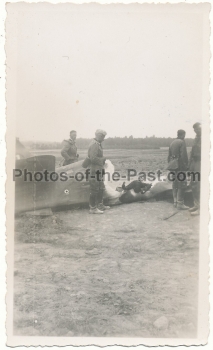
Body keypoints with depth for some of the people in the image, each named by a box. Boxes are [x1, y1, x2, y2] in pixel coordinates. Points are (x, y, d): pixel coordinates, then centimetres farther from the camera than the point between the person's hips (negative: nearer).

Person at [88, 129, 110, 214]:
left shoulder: (98, 144, 17)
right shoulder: (94, 144, -17)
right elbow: (93, 158, -25)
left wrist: (102, 159, 6)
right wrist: (102, 159, -13)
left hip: (98, 170, 11)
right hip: (95, 171, -11)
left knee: (101, 188, 18)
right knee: (94, 189, -5)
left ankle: (100, 205, 29)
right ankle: (92, 208, 2)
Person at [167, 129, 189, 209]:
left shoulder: (172, 143, 14)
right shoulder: (182, 142, -10)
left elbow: (169, 156, 15)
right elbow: (184, 155, -18)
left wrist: (170, 167, 19)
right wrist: (186, 166, -13)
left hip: (173, 165, 8)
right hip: (180, 166, -8)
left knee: (175, 184, 10)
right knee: (182, 184, -6)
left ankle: (176, 202, 13)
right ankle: (180, 204, -7)